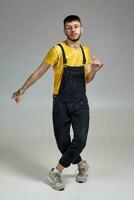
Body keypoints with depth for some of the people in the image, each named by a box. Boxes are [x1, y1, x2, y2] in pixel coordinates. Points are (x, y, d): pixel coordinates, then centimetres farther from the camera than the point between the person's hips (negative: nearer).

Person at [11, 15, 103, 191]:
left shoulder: (85, 51, 7)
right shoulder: (58, 50, -9)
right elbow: (39, 72, -2)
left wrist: (94, 70, -8)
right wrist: (22, 90, -1)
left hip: (81, 103, 3)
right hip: (61, 104, -3)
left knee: (80, 140, -14)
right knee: (63, 143, 2)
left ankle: (56, 172, 5)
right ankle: (82, 165, 32)